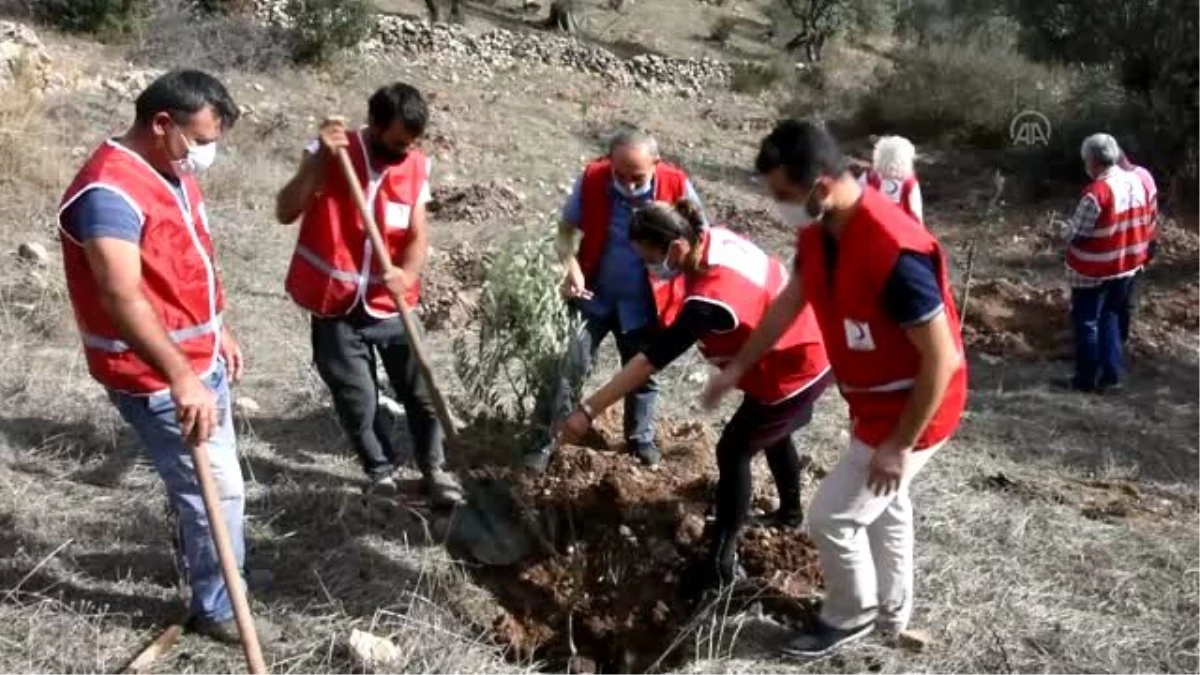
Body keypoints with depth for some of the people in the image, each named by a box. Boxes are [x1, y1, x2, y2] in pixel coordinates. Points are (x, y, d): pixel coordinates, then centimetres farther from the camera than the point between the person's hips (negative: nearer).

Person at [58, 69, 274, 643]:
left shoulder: (171, 173, 6)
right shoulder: (109, 191, -26)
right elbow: (123, 298, -38)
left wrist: (218, 332, 23)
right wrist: (180, 378, -46)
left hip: (200, 361, 9)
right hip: (155, 379, -9)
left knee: (201, 482, 23)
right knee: (219, 490, 0)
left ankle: (198, 567, 44)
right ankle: (217, 608, 18)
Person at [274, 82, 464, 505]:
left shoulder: (418, 167, -3)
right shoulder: (331, 153, -10)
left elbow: (418, 235, -7)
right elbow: (286, 213, -19)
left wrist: (408, 274, -28)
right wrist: (319, 159, -29)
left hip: (391, 305, 2)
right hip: (336, 306, -2)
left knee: (421, 391, 9)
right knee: (357, 402, 7)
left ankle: (433, 469, 29)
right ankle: (381, 472, 29)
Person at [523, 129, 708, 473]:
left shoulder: (677, 186, -19)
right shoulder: (591, 179, -19)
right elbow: (566, 230, -7)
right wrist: (571, 266, -27)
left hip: (643, 302, 1)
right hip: (593, 294, -1)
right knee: (569, 367, -1)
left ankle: (640, 438, 39)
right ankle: (548, 440, 15)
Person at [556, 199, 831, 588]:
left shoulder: (711, 300, -38)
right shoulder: (713, 238, -14)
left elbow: (652, 360, -38)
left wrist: (588, 410, -36)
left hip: (793, 372, -9)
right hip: (804, 350, 9)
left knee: (733, 453, -1)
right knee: (772, 433, 30)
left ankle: (721, 564, 8)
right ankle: (790, 511, 53)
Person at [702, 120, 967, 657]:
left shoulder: (894, 252, -36)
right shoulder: (818, 231, -8)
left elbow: (942, 359, -29)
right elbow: (790, 301, 9)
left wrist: (900, 445, -22)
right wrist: (739, 367, 14)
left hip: (912, 410, -9)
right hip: (873, 401, 9)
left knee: (831, 516, 0)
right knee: (884, 505, 24)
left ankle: (851, 616, 26)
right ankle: (892, 612, 45)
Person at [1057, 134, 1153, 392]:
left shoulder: (1096, 192, -25)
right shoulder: (1138, 182, 0)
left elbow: (1075, 233, -19)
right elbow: (1148, 221, 9)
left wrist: (1069, 226, 2)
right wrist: (1141, 252, 20)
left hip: (1094, 270, -7)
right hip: (1127, 265, 8)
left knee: (1087, 322, 6)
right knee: (1112, 317, 20)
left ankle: (1085, 379, 14)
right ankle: (1111, 375, 24)